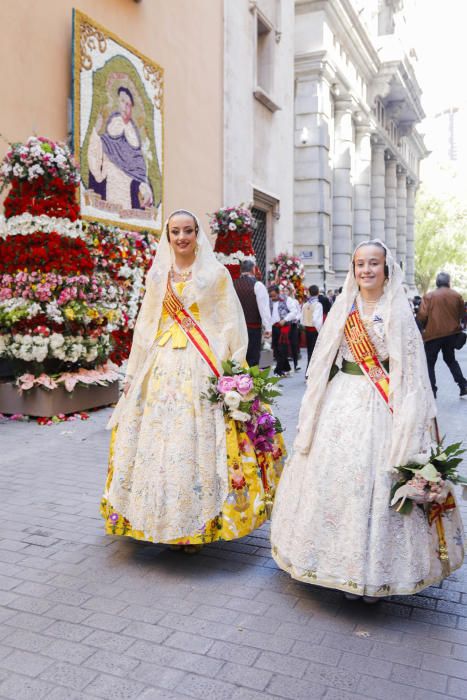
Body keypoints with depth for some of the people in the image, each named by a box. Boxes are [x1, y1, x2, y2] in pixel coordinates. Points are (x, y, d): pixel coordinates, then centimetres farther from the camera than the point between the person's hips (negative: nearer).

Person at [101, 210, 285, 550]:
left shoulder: (216, 273, 4)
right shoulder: (158, 276, 15)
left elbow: (230, 325, 0)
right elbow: (146, 327, 16)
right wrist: (135, 373, 11)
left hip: (202, 368, -4)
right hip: (163, 366, 4)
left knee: (198, 441, -5)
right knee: (158, 439, 3)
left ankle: (198, 522, 8)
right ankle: (164, 519, 18)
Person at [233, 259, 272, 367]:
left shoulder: (233, 285, 5)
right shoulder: (257, 285, -7)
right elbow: (264, 307, -10)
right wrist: (268, 328, -7)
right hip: (253, 327, -4)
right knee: (252, 358, 1)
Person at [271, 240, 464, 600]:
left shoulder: (398, 310, -1)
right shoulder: (343, 307, 8)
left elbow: (410, 369, -3)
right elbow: (325, 360, 10)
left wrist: (407, 418, -10)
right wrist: (316, 407, 6)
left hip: (382, 405, -3)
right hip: (342, 399, 3)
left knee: (375, 479, -3)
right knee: (337, 474, 3)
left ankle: (374, 570, 13)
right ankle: (345, 565, 20)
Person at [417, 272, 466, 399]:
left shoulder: (429, 296, -8)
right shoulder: (456, 296, 1)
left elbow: (422, 316, -12)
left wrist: (424, 327, 7)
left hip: (433, 334, -4)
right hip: (451, 333, 4)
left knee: (429, 362, 8)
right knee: (451, 359, 22)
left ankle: (431, 391, 2)